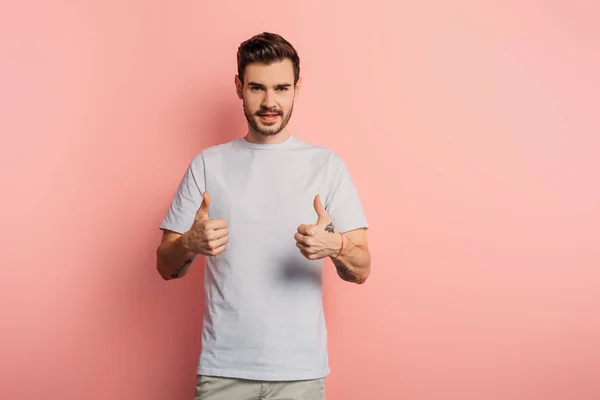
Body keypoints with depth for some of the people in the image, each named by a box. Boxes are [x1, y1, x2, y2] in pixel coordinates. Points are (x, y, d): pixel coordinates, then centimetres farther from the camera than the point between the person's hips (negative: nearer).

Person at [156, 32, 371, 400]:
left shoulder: (327, 165, 1)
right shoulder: (208, 165, 3)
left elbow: (361, 271, -1)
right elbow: (166, 267, 3)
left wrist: (336, 246, -22)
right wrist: (191, 244, -18)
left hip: (300, 370, 0)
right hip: (223, 368, 1)